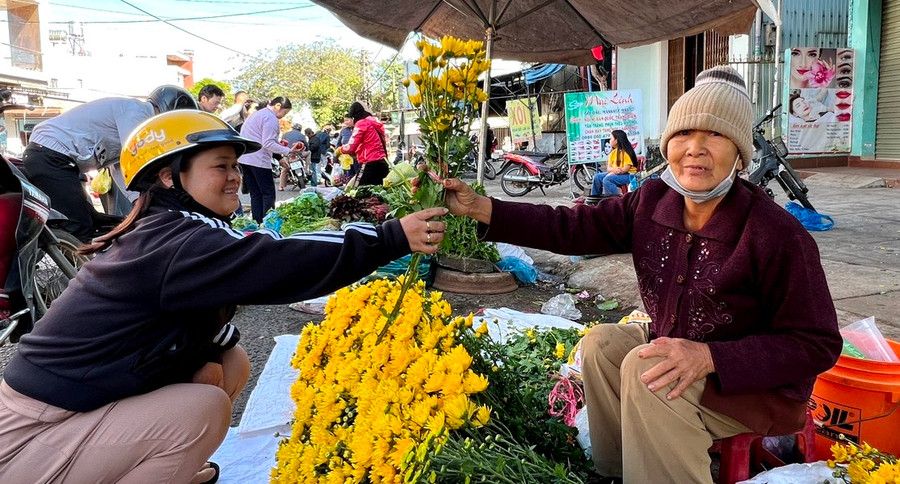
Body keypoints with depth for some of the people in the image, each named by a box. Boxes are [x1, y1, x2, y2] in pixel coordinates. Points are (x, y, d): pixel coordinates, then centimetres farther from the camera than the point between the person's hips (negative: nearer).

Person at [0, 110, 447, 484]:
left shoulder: (160, 233, 5)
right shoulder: (178, 244, -26)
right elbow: (280, 264, -35)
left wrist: (205, 361, -12)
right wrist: (393, 238, -33)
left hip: (75, 410, 9)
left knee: (232, 363, 3)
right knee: (205, 408, -25)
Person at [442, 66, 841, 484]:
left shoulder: (776, 234, -27)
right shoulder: (652, 202, -9)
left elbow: (817, 346, -22)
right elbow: (573, 227, -9)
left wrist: (709, 357, -35)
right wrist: (481, 208, -18)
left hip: (761, 386, -7)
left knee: (646, 370, -26)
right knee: (602, 343, -3)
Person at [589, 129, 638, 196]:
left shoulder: (626, 152, -11)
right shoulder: (613, 153, 11)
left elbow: (626, 169, -18)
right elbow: (608, 168, 3)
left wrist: (613, 171, -26)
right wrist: (614, 169, -20)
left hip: (628, 175, -8)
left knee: (607, 179, -30)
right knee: (597, 177, -9)